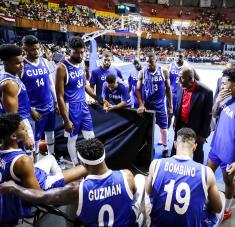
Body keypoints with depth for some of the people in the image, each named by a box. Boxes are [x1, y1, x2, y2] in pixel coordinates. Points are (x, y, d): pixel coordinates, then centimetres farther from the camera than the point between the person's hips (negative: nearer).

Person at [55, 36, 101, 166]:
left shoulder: (81, 64, 3)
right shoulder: (62, 68, -19)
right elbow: (60, 96, -19)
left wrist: (98, 98, 17)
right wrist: (66, 120, -20)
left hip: (83, 105, 7)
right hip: (71, 108, -7)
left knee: (90, 136, 13)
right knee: (72, 138, 10)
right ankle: (76, 165, 30)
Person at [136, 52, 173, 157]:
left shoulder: (163, 71, -5)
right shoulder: (142, 73, -4)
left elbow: (168, 89, 1)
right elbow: (138, 90, -2)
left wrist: (170, 105, 1)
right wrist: (141, 105, -12)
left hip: (160, 105, -1)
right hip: (147, 105, 1)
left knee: (163, 127, 7)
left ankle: (165, 147, 26)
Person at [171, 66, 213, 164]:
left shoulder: (206, 92, -23)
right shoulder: (181, 88, -8)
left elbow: (207, 116, -16)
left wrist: (203, 134, -12)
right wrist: (176, 119, 11)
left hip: (196, 129, -4)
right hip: (180, 126, 5)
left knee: (197, 152, 18)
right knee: (175, 150, 19)